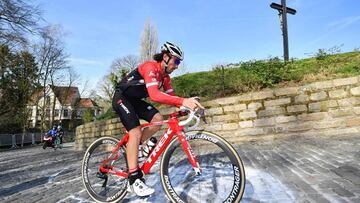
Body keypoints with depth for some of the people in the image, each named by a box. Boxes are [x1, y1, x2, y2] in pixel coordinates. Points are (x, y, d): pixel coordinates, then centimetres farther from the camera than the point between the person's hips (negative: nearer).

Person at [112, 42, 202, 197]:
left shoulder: (165, 76, 1)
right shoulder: (151, 67, -28)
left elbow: (171, 95, -2)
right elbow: (154, 95, -43)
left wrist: (186, 105, -21)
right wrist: (183, 101, -52)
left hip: (135, 100, 8)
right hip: (121, 98, -8)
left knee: (158, 119, -11)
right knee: (135, 131, -21)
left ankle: (131, 148, 6)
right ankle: (134, 180, -17)